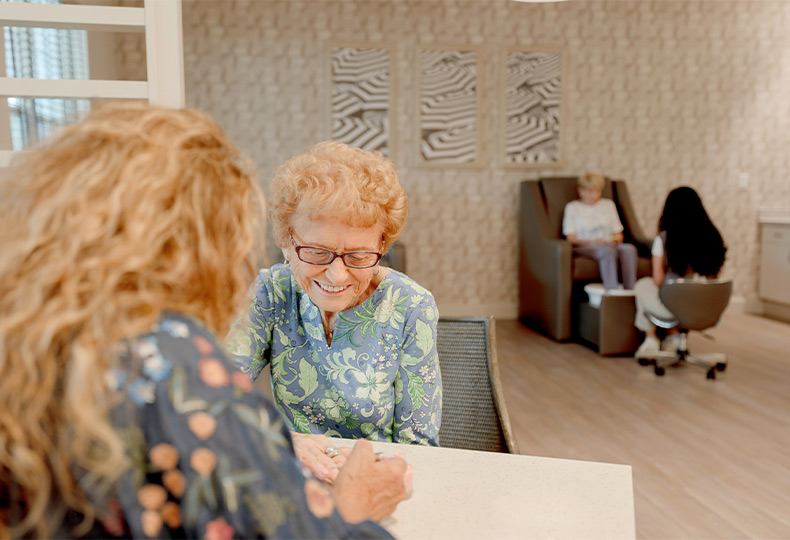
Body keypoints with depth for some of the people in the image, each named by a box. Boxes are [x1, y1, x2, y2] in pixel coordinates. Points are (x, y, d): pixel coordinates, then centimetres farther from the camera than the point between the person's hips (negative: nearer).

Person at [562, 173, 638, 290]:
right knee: (607, 250, -38)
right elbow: (571, 238, 1)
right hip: (584, 248, -4)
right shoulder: (573, 207, 11)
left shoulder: (608, 204, 23)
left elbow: (618, 233, 20)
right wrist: (592, 242, -15)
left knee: (629, 248, -32)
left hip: (609, 245, 4)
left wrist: (616, 239, -5)